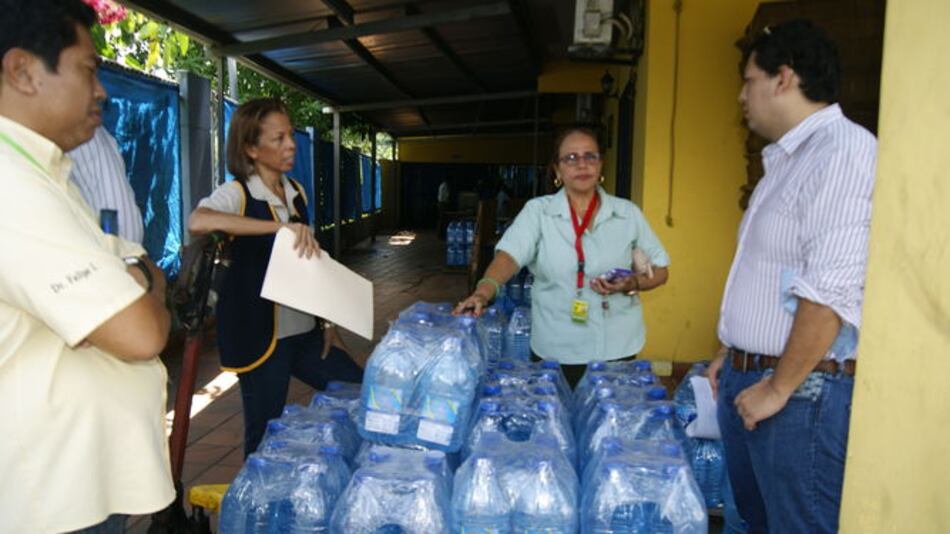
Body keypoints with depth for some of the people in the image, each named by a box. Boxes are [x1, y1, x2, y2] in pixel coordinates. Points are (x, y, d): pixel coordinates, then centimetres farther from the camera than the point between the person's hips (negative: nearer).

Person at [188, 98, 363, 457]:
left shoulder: (296, 192, 8)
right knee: (266, 436, 3)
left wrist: (328, 323, 13)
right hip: (260, 336, -6)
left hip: (304, 331, 7)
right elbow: (197, 222, -35)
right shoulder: (237, 193, -11)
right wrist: (283, 226, -38)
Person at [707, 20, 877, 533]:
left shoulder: (843, 150, -16)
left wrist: (779, 388, -18)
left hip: (802, 391, -9)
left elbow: (830, 290, -23)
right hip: (747, 380, 9)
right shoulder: (788, 160, 15)